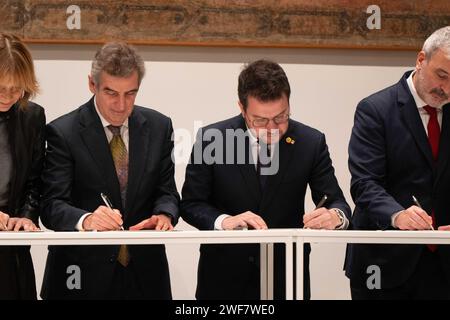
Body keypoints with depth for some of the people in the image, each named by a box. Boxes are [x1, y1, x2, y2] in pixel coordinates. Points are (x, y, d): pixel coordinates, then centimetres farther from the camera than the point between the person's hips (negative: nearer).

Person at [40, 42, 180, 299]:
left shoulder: (159, 126, 3)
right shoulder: (63, 132, -9)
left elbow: (166, 191, 5)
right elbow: (52, 205, -14)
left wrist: (164, 214, -18)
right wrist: (85, 220, -34)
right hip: (84, 273, -3)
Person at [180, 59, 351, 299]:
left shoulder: (311, 142, -8)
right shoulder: (211, 139, -11)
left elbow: (335, 203, -7)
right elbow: (190, 204, -7)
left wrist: (334, 216, -31)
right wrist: (224, 221, -26)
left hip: (285, 275, 1)